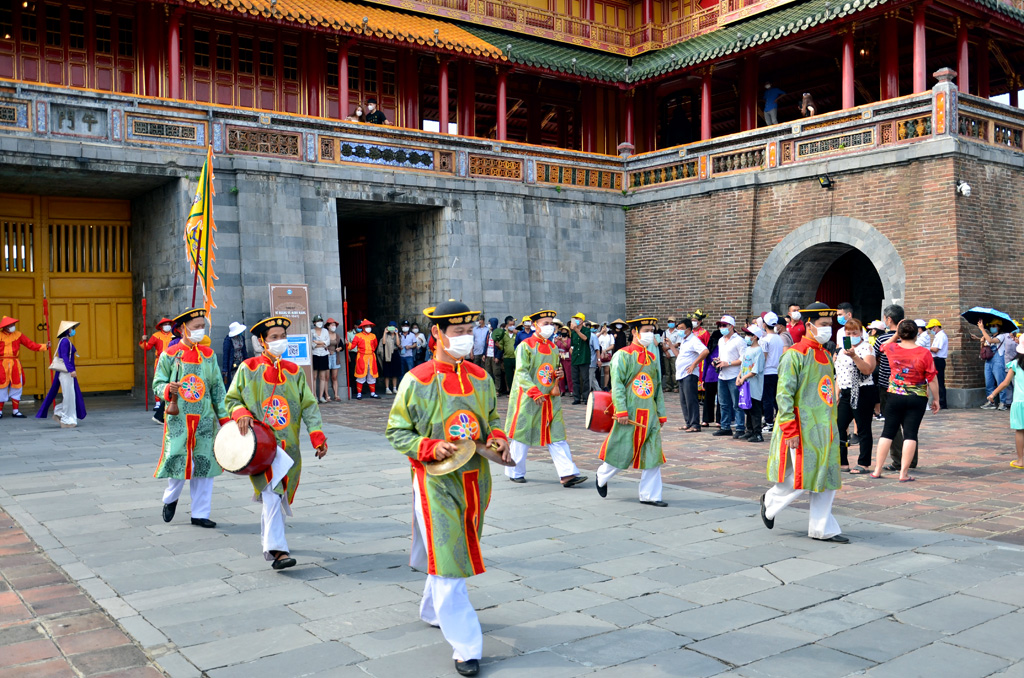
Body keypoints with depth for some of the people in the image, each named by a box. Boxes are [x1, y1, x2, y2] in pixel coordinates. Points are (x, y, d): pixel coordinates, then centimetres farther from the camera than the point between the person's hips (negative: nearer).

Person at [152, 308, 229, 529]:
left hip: (205, 418, 3)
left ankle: (200, 514, 12)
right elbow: (158, 384, 2)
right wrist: (168, 390, -22)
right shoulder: (169, 355, -1)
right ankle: (170, 499, 30)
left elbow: (217, 387, 10)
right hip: (178, 418, -3)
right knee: (177, 460, -2)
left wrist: (224, 417, 6)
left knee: (205, 465, 2)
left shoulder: (208, 354, 8)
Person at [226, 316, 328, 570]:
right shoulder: (248, 368, 2)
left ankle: (268, 539, 34)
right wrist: (241, 413, -15)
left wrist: (318, 438, -5)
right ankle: (277, 549, -15)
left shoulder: (294, 371, 10)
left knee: (278, 495, 12)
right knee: (271, 494, -16)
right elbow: (231, 399, 8)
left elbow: (309, 406, 6)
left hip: (288, 444, 4)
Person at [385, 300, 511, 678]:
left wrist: (498, 439, -3)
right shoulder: (417, 381, -10)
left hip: (475, 479, 6)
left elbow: (492, 418, 19)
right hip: (436, 481, -6)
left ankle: (433, 611, 44)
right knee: (447, 562, -6)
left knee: (460, 552, 19)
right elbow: (396, 431, -5)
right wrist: (431, 448, -20)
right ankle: (466, 646, 0)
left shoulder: (480, 378, 6)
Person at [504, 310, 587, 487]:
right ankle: (515, 472, 18)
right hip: (528, 398, -6)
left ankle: (567, 474, -5)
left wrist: (559, 374, 2)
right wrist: (535, 392, -23)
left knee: (557, 436, -1)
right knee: (522, 434, 3)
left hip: (550, 398, 6)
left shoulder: (553, 348, 14)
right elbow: (521, 372, -13)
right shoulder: (525, 346, -6)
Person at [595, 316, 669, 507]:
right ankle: (602, 476, 29)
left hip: (649, 415, 6)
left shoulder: (652, 357, 14)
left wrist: (661, 414, 14)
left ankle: (649, 495, 12)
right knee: (622, 453, 2)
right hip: (629, 415, -6)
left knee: (652, 454, 3)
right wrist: (621, 411, -20)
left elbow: (658, 387, 18)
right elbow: (617, 385, -12)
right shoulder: (622, 355, -6)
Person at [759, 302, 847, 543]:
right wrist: (790, 430, -20)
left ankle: (822, 529, 16)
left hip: (824, 430, 8)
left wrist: (832, 426, 19)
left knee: (828, 480, 7)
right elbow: (784, 395, -16)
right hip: (802, 430, -8)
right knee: (800, 481, -5)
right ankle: (770, 501, 23)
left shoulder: (825, 355, 14)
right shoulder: (795, 355, -12)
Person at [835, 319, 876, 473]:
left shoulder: (866, 347, -7)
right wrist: (837, 393, 16)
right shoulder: (842, 348, 15)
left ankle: (864, 464, 6)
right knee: (839, 427, 5)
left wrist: (854, 356, -31)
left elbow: (868, 369, -22)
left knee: (863, 429, 0)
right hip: (846, 393, 7)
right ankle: (842, 462, 14)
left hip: (863, 393, -7)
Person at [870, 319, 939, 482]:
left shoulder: (892, 349, -3)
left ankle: (877, 470, 11)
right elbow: (932, 380, -5)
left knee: (888, 432, 8)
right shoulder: (924, 353, -9)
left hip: (894, 396, 2)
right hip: (917, 399, -2)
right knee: (910, 433, 1)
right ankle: (904, 473, -1)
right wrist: (936, 400, 5)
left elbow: (883, 345, 24)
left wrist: (896, 333, 19)